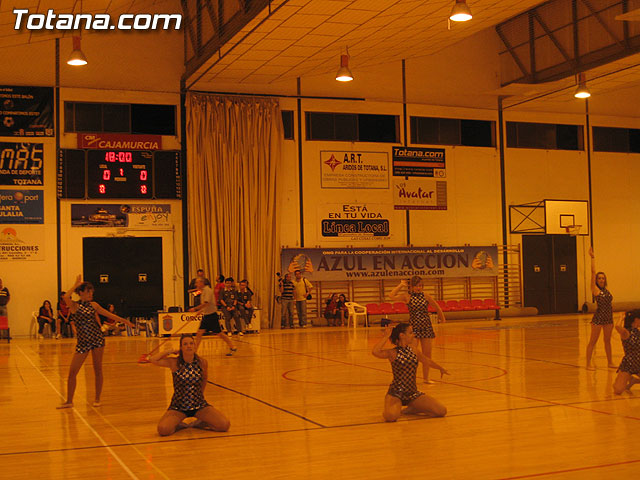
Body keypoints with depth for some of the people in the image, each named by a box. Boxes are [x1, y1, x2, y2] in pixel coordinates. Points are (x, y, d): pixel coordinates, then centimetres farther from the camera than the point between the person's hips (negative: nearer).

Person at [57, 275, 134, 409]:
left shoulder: (93, 305, 8)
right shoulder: (74, 306, -2)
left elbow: (109, 315, 16)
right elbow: (65, 297, -22)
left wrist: (124, 321, 18)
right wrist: (76, 285, -10)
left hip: (97, 339, 2)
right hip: (82, 342, -2)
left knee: (98, 369, 5)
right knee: (72, 372, -2)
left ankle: (97, 399, 17)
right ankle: (69, 401, 10)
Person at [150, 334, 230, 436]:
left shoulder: (202, 362, -4)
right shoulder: (174, 363, -9)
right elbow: (152, 359, -20)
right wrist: (171, 351, -10)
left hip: (199, 405, 2)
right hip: (178, 407, -2)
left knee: (225, 425, -16)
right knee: (163, 430, -29)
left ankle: (199, 423, 10)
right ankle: (178, 425, 6)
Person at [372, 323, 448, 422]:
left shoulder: (414, 352, 8)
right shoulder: (393, 353, -10)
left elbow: (428, 361, 29)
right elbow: (375, 352, -31)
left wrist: (441, 369, 45)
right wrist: (386, 336, -23)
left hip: (413, 393, 6)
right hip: (396, 393, -5)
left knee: (442, 411, -8)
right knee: (391, 417, -35)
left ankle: (412, 409, 13)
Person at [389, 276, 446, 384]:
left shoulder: (425, 295, 0)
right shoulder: (407, 296, -6)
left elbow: (437, 308, 12)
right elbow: (391, 297, -22)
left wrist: (443, 321, 18)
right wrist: (401, 285, -14)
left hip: (427, 327, 3)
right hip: (413, 327, -2)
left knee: (427, 353, 6)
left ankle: (426, 378, 18)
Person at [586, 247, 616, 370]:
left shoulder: (606, 291, 12)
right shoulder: (595, 289, -5)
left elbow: (610, 304, 17)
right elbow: (593, 272, -11)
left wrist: (612, 319, 14)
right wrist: (592, 258, -12)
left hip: (608, 318, 6)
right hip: (598, 318, -6)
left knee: (607, 340, 15)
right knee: (593, 341, -1)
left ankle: (610, 362, 25)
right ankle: (588, 364, 2)